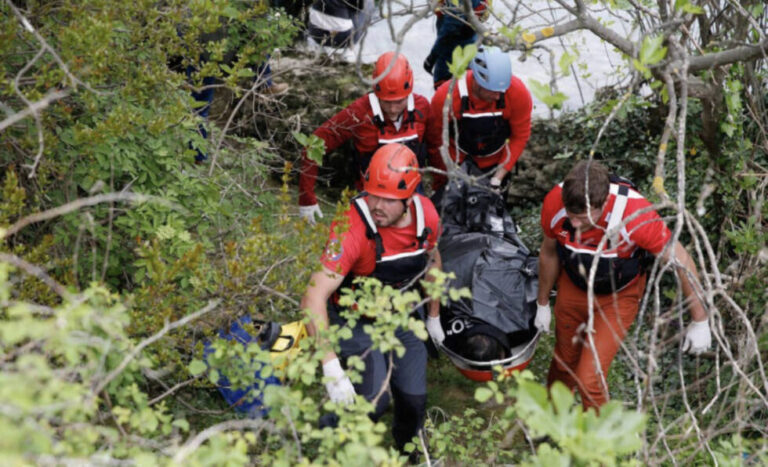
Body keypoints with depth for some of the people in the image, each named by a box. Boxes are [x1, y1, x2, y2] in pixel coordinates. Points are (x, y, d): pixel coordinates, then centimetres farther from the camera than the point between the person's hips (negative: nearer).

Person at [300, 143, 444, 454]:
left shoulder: (426, 215, -16)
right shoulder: (352, 230, -34)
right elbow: (314, 298, -41)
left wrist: (433, 317, 17)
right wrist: (331, 367, -47)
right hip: (356, 322, -4)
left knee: (414, 399, 3)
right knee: (374, 400, -21)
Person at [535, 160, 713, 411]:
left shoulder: (635, 215, -38)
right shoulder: (554, 203, -28)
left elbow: (682, 262, -22)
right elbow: (549, 253, -4)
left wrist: (700, 322, -13)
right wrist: (542, 303, 11)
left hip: (618, 298, -3)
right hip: (572, 289, 3)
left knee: (589, 379, -10)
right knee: (564, 363, 18)